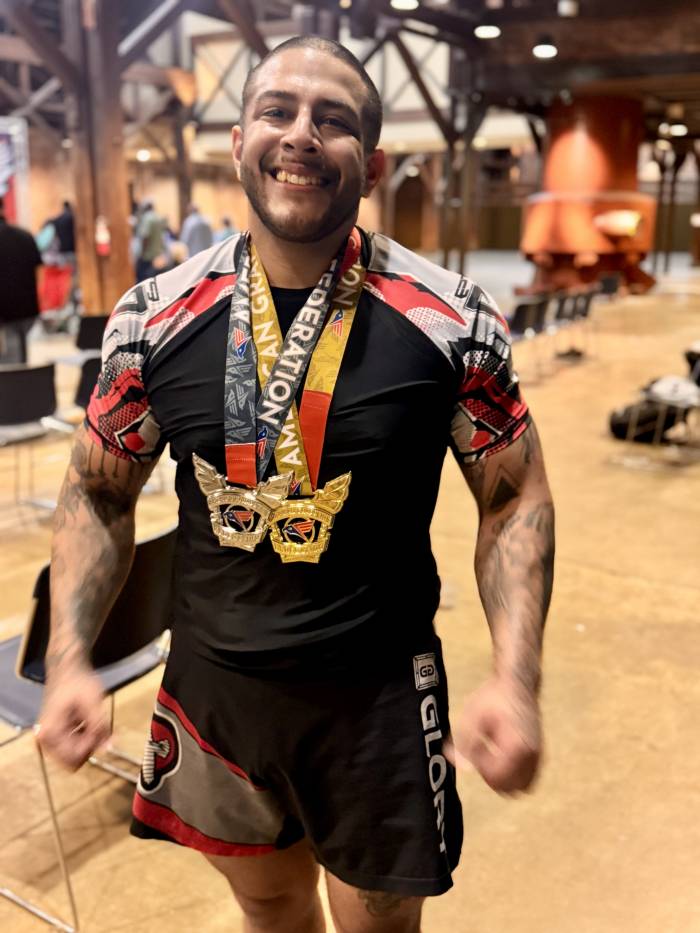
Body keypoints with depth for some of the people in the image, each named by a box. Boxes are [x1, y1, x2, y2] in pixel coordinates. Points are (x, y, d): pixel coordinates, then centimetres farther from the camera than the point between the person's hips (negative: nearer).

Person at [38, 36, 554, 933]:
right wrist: (68, 658, -8)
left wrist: (516, 677, -17)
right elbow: (98, 494, 3)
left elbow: (514, 497, -5)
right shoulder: (155, 318, -8)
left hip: (379, 691, -2)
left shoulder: (450, 320, -13)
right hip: (211, 683, 2)